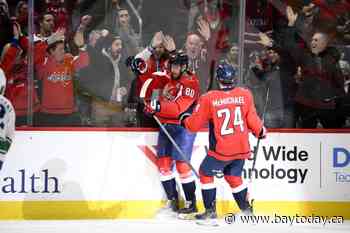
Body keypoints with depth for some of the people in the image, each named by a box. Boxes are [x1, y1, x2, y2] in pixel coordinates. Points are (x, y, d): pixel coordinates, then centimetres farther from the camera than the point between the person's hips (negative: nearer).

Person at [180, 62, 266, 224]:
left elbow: (194, 125, -4)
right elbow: (252, 120, 4)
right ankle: (246, 209, 25)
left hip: (221, 151, -4)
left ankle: (210, 211, 14)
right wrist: (261, 132, 23)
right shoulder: (245, 95, -3)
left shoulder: (208, 99, -11)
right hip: (241, 149, 4)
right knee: (233, 176, 23)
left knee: (205, 173, 15)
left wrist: (184, 120, 17)